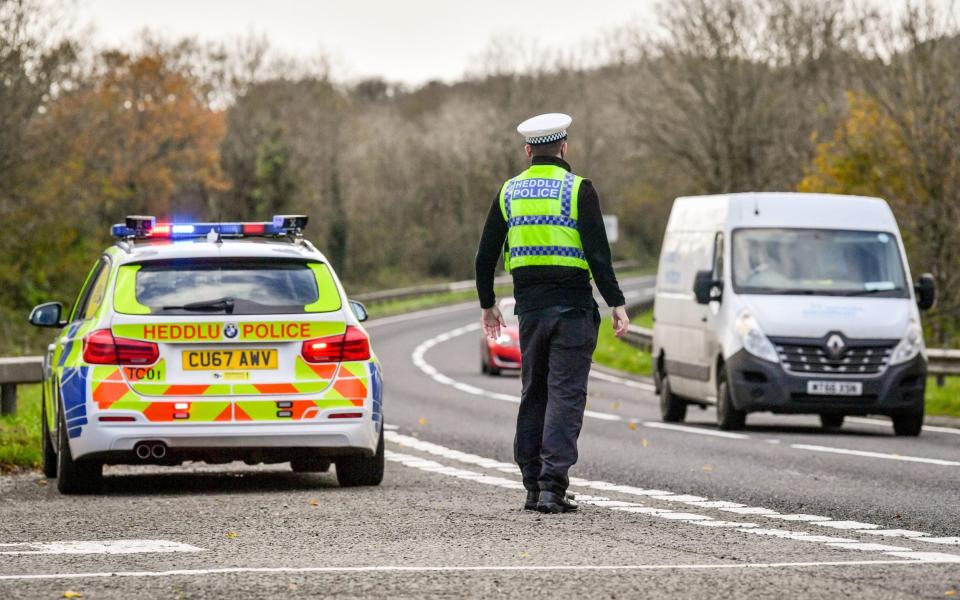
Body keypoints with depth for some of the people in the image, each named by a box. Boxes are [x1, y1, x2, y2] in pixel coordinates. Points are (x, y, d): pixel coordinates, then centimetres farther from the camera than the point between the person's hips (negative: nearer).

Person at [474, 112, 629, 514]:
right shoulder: (578, 190, -6)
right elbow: (597, 252, -12)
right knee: (565, 395, -4)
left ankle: (533, 486, 13)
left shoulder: (509, 192, 8)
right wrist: (615, 304, -8)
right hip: (573, 307, -4)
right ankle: (552, 485, -13)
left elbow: (486, 255, 11)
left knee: (533, 394, 13)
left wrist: (487, 304, 22)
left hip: (530, 307, 4)